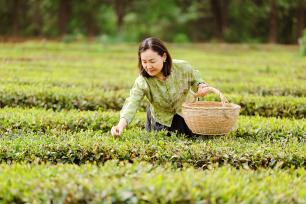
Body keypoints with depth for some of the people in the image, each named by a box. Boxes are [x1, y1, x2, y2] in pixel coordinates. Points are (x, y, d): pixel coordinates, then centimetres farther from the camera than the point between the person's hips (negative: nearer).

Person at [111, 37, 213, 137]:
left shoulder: (183, 68, -26)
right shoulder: (142, 82, -31)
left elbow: (194, 80, -4)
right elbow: (132, 102, -44)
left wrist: (200, 86, -28)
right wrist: (121, 124, -62)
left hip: (186, 111, 1)